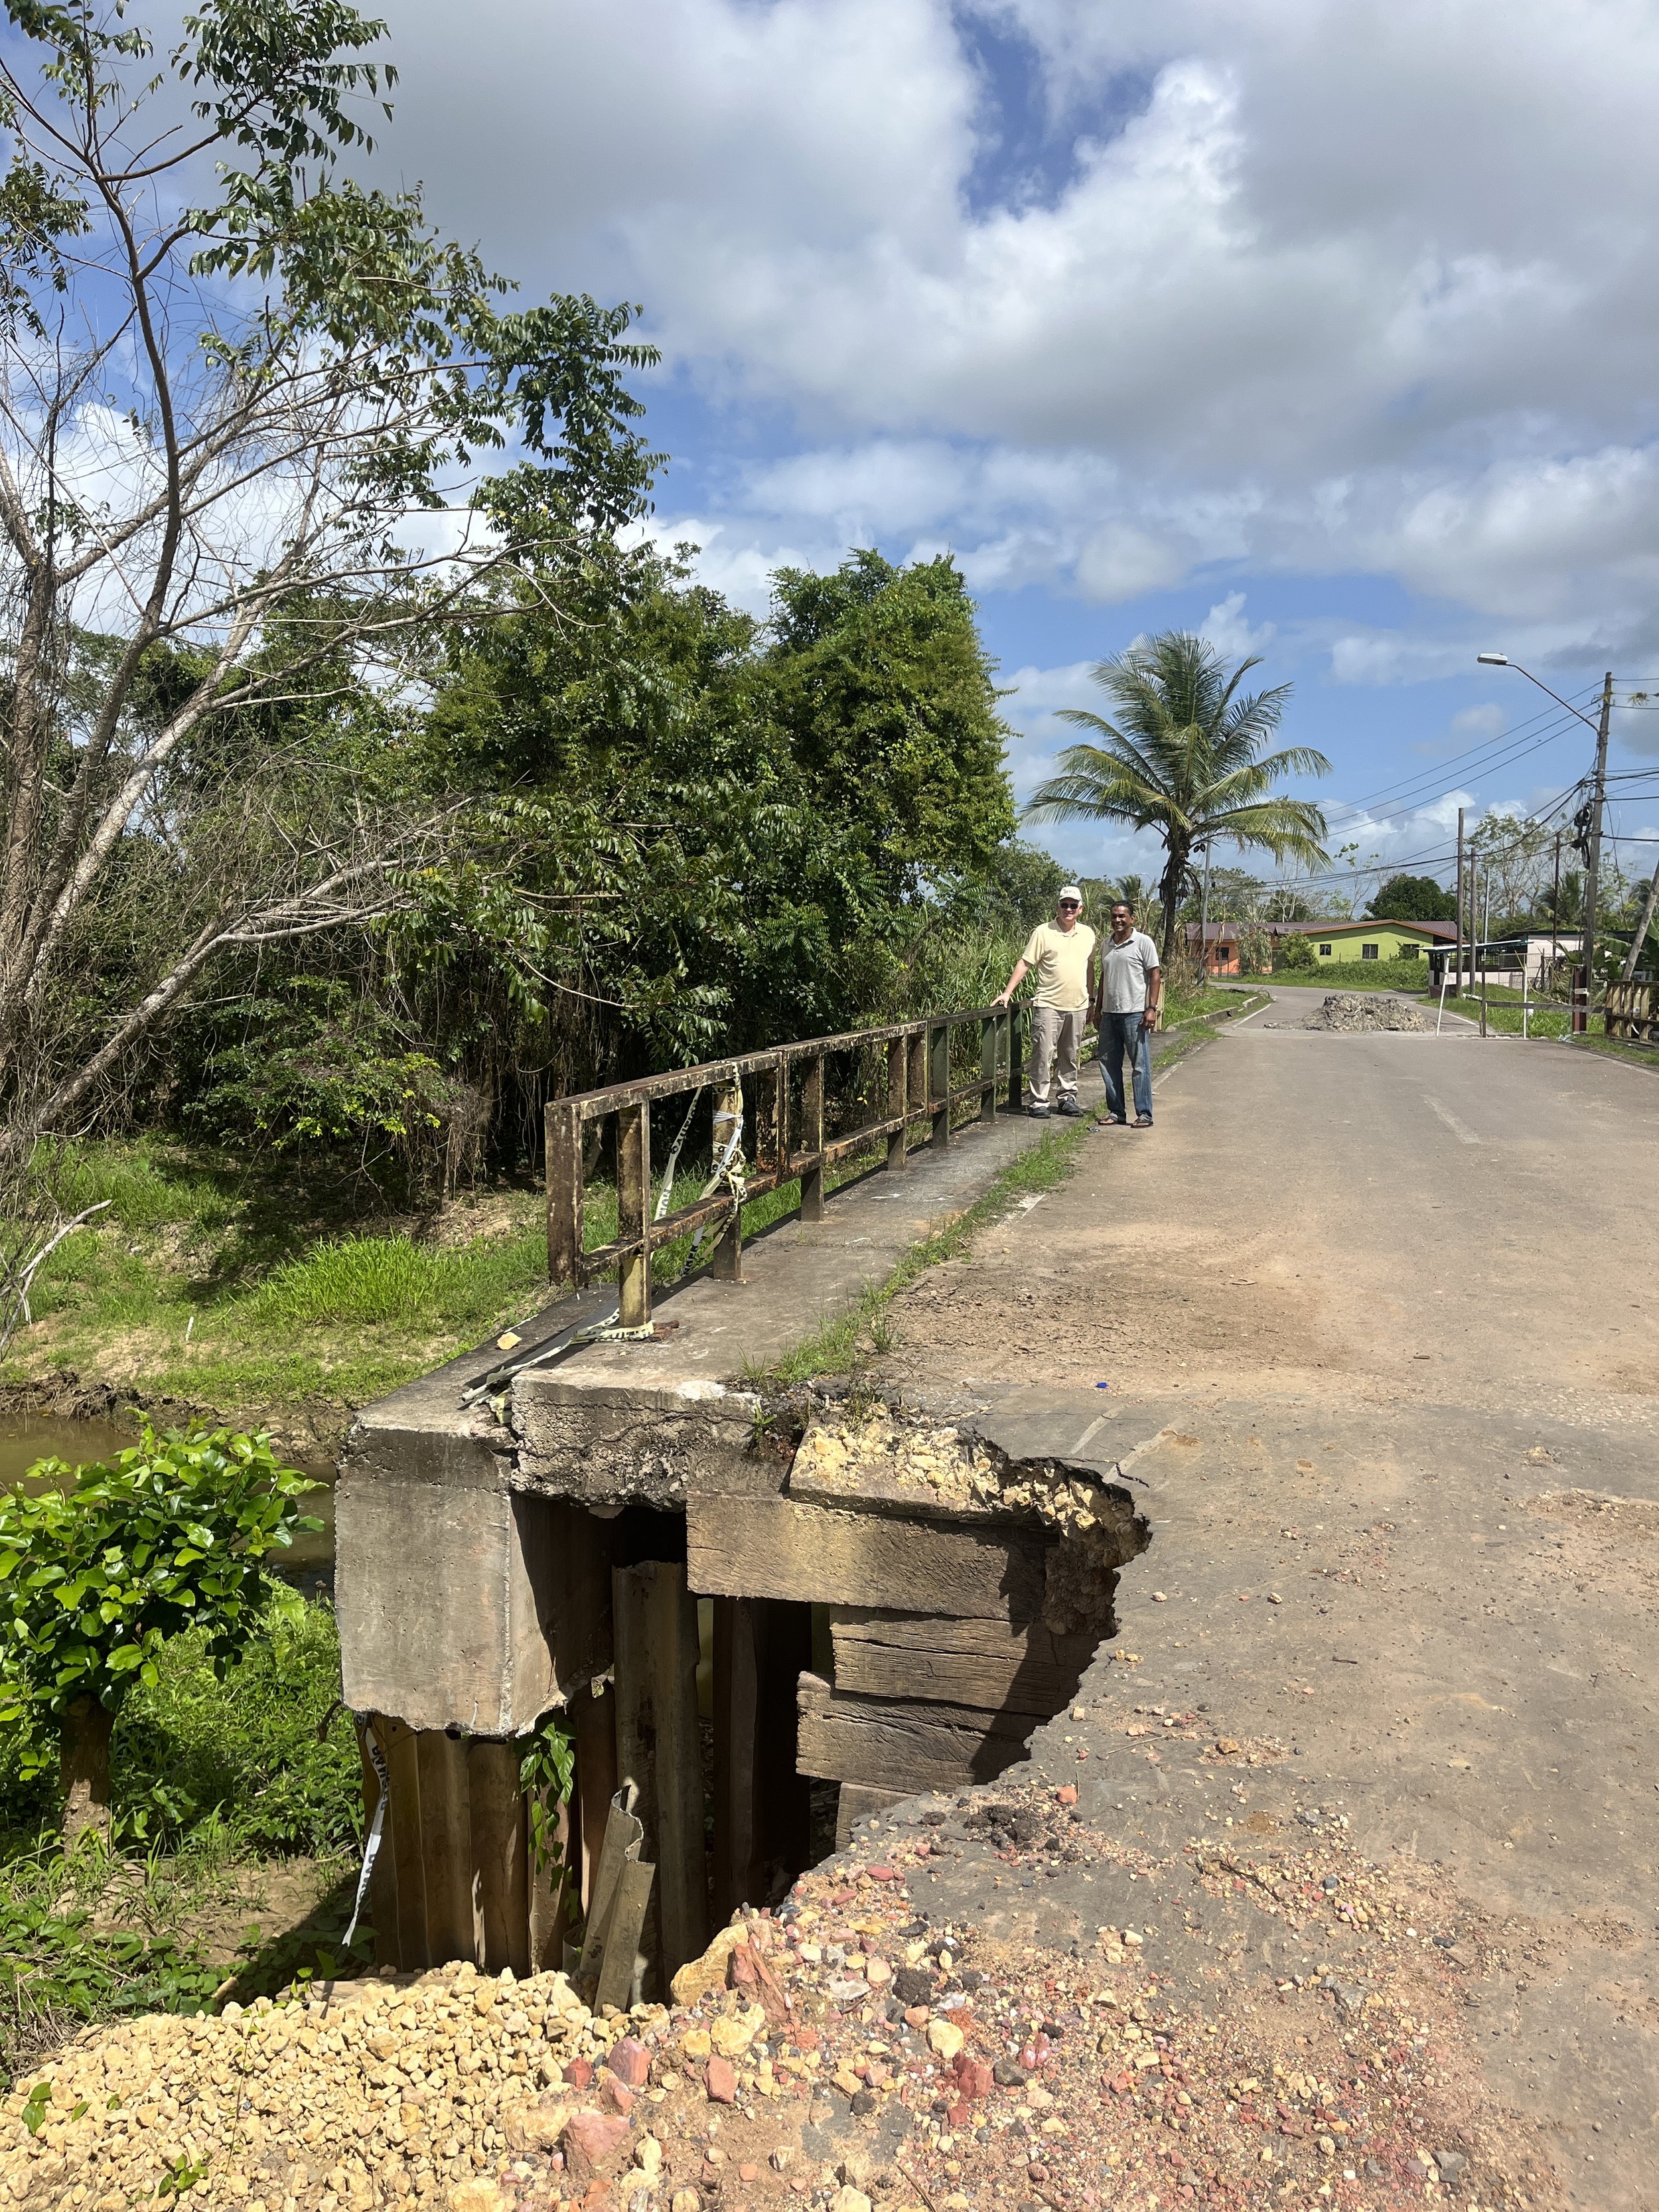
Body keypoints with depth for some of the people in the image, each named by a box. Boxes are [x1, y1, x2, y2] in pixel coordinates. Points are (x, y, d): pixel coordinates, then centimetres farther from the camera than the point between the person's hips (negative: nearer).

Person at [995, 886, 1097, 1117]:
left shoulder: (1087, 934, 10)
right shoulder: (1043, 932, -4)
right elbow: (1024, 963, -5)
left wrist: (1091, 1001, 17)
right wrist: (1007, 993, -12)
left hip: (1078, 1007, 4)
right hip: (1048, 1005, -4)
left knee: (1070, 1056, 12)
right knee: (1043, 1055, -5)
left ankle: (1067, 1098, 21)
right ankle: (1039, 1102, 1)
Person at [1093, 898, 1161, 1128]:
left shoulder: (1143, 942, -4)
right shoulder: (1108, 943, 15)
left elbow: (1155, 976, -6)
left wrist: (1152, 1008, -13)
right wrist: (1098, 1007, 19)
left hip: (1135, 1013, -7)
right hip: (1109, 1014, 7)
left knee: (1140, 1064, -3)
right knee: (1108, 1063, 8)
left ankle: (1144, 1114, 2)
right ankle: (1116, 1112, 16)